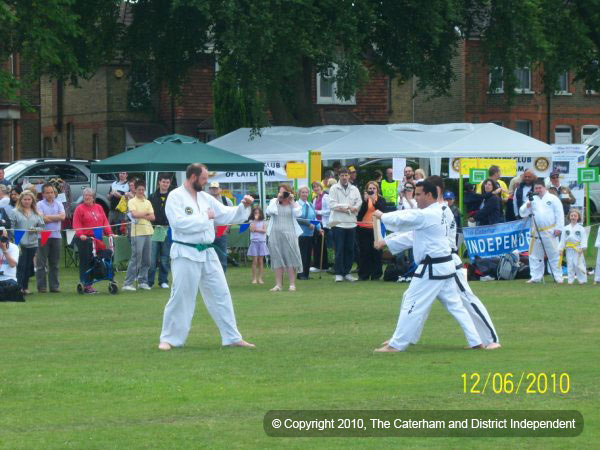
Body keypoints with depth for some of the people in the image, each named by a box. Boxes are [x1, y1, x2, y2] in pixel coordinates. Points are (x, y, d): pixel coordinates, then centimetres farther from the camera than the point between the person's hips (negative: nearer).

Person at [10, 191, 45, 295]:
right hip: (20, 243, -4)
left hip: (33, 243, 4)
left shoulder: (36, 213, 11)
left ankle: (25, 287, 17)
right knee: (20, 266, -6)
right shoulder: (15, 212, -1)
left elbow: (42, 226, 12)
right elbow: (11, 227, -5)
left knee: (28, 266, 8)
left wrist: (35, 229, -9)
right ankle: (19, 287, -4)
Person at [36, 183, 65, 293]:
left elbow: (62, 216, -4)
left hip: (56, 235, 3)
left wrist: (48, 217, -8)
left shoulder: (59, 204, 12)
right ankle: (41, 286, 0)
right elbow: (41, 219, -12)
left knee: (54, 263, 6)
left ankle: (54, 286, 11)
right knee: (41, 263, -3)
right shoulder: (40, 204, 2)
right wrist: (56, 218, -3)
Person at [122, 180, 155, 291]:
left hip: (148, 232, 6)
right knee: (136, 258, -9)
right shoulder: (132, 202, 1)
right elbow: (134, 214, -15)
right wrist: (146, 213, -2)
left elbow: (153, 217, 6)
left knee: (146, 260, 8)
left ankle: (142, 281, 17)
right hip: (137, 233, -6)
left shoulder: (148, 202, 16)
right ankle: (128, 283, -7)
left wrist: (141, 215, -9)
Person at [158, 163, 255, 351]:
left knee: (221, 293, 9)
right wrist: (205, 217, -14)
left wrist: (244, 207, -3)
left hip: (207, 252, 7)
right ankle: (169, 339, 9)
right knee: (181, 297, -4)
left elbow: (226, 214, 14)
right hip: (186, 253, -7)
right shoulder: (175, 196, -9)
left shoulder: (205, 198, 11)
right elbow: (179, 222, -22)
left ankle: (232, 337, 16)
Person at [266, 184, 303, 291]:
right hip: (275, 233, 1)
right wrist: (277, 200, -7)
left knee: (290, 258, -4)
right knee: (277, 259, 1)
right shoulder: (274, 202, 11)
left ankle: (292, 284, 0)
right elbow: (269, 212, -5)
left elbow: (297, 213, -7)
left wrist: (292, 201, -5)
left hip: (289, 234, -1)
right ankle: (278, 284, 3)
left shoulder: (293, 204, 10)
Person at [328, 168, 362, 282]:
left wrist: (353, 208, -14)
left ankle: (347, 272, 14)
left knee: (350, 249, 6)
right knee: (339, 249, -5)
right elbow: (332, 204, -9)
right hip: (338, 222, -4)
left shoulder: (354, 190, 13)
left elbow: (359, 203, 6)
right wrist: (347, 207, -10)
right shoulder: (334, 189, 1)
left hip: (351, 223, 4)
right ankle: (338, 273, -2)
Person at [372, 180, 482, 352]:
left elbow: (401, 220, -13)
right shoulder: (436, 213, 14)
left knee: (412, 304, -4)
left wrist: (382, 216, 5)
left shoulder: (427, 215, -17)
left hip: (432, 269, -10)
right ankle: (475, 341, 13)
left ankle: (396, 345, 0)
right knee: (455, 305, 13)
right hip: (444, 266, 10)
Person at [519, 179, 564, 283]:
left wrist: (558, 228, -9)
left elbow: (559, 214, -3)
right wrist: (527, 206, -12)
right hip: (536, 232, 4)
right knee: (535, 255, 8)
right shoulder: (532, 200, 11)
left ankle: (558, 277, 2)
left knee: (553, 254, -3)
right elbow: (522, 213, 7)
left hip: (549, 231, -4)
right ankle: (536, 277, 15)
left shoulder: (553, 199, 0)